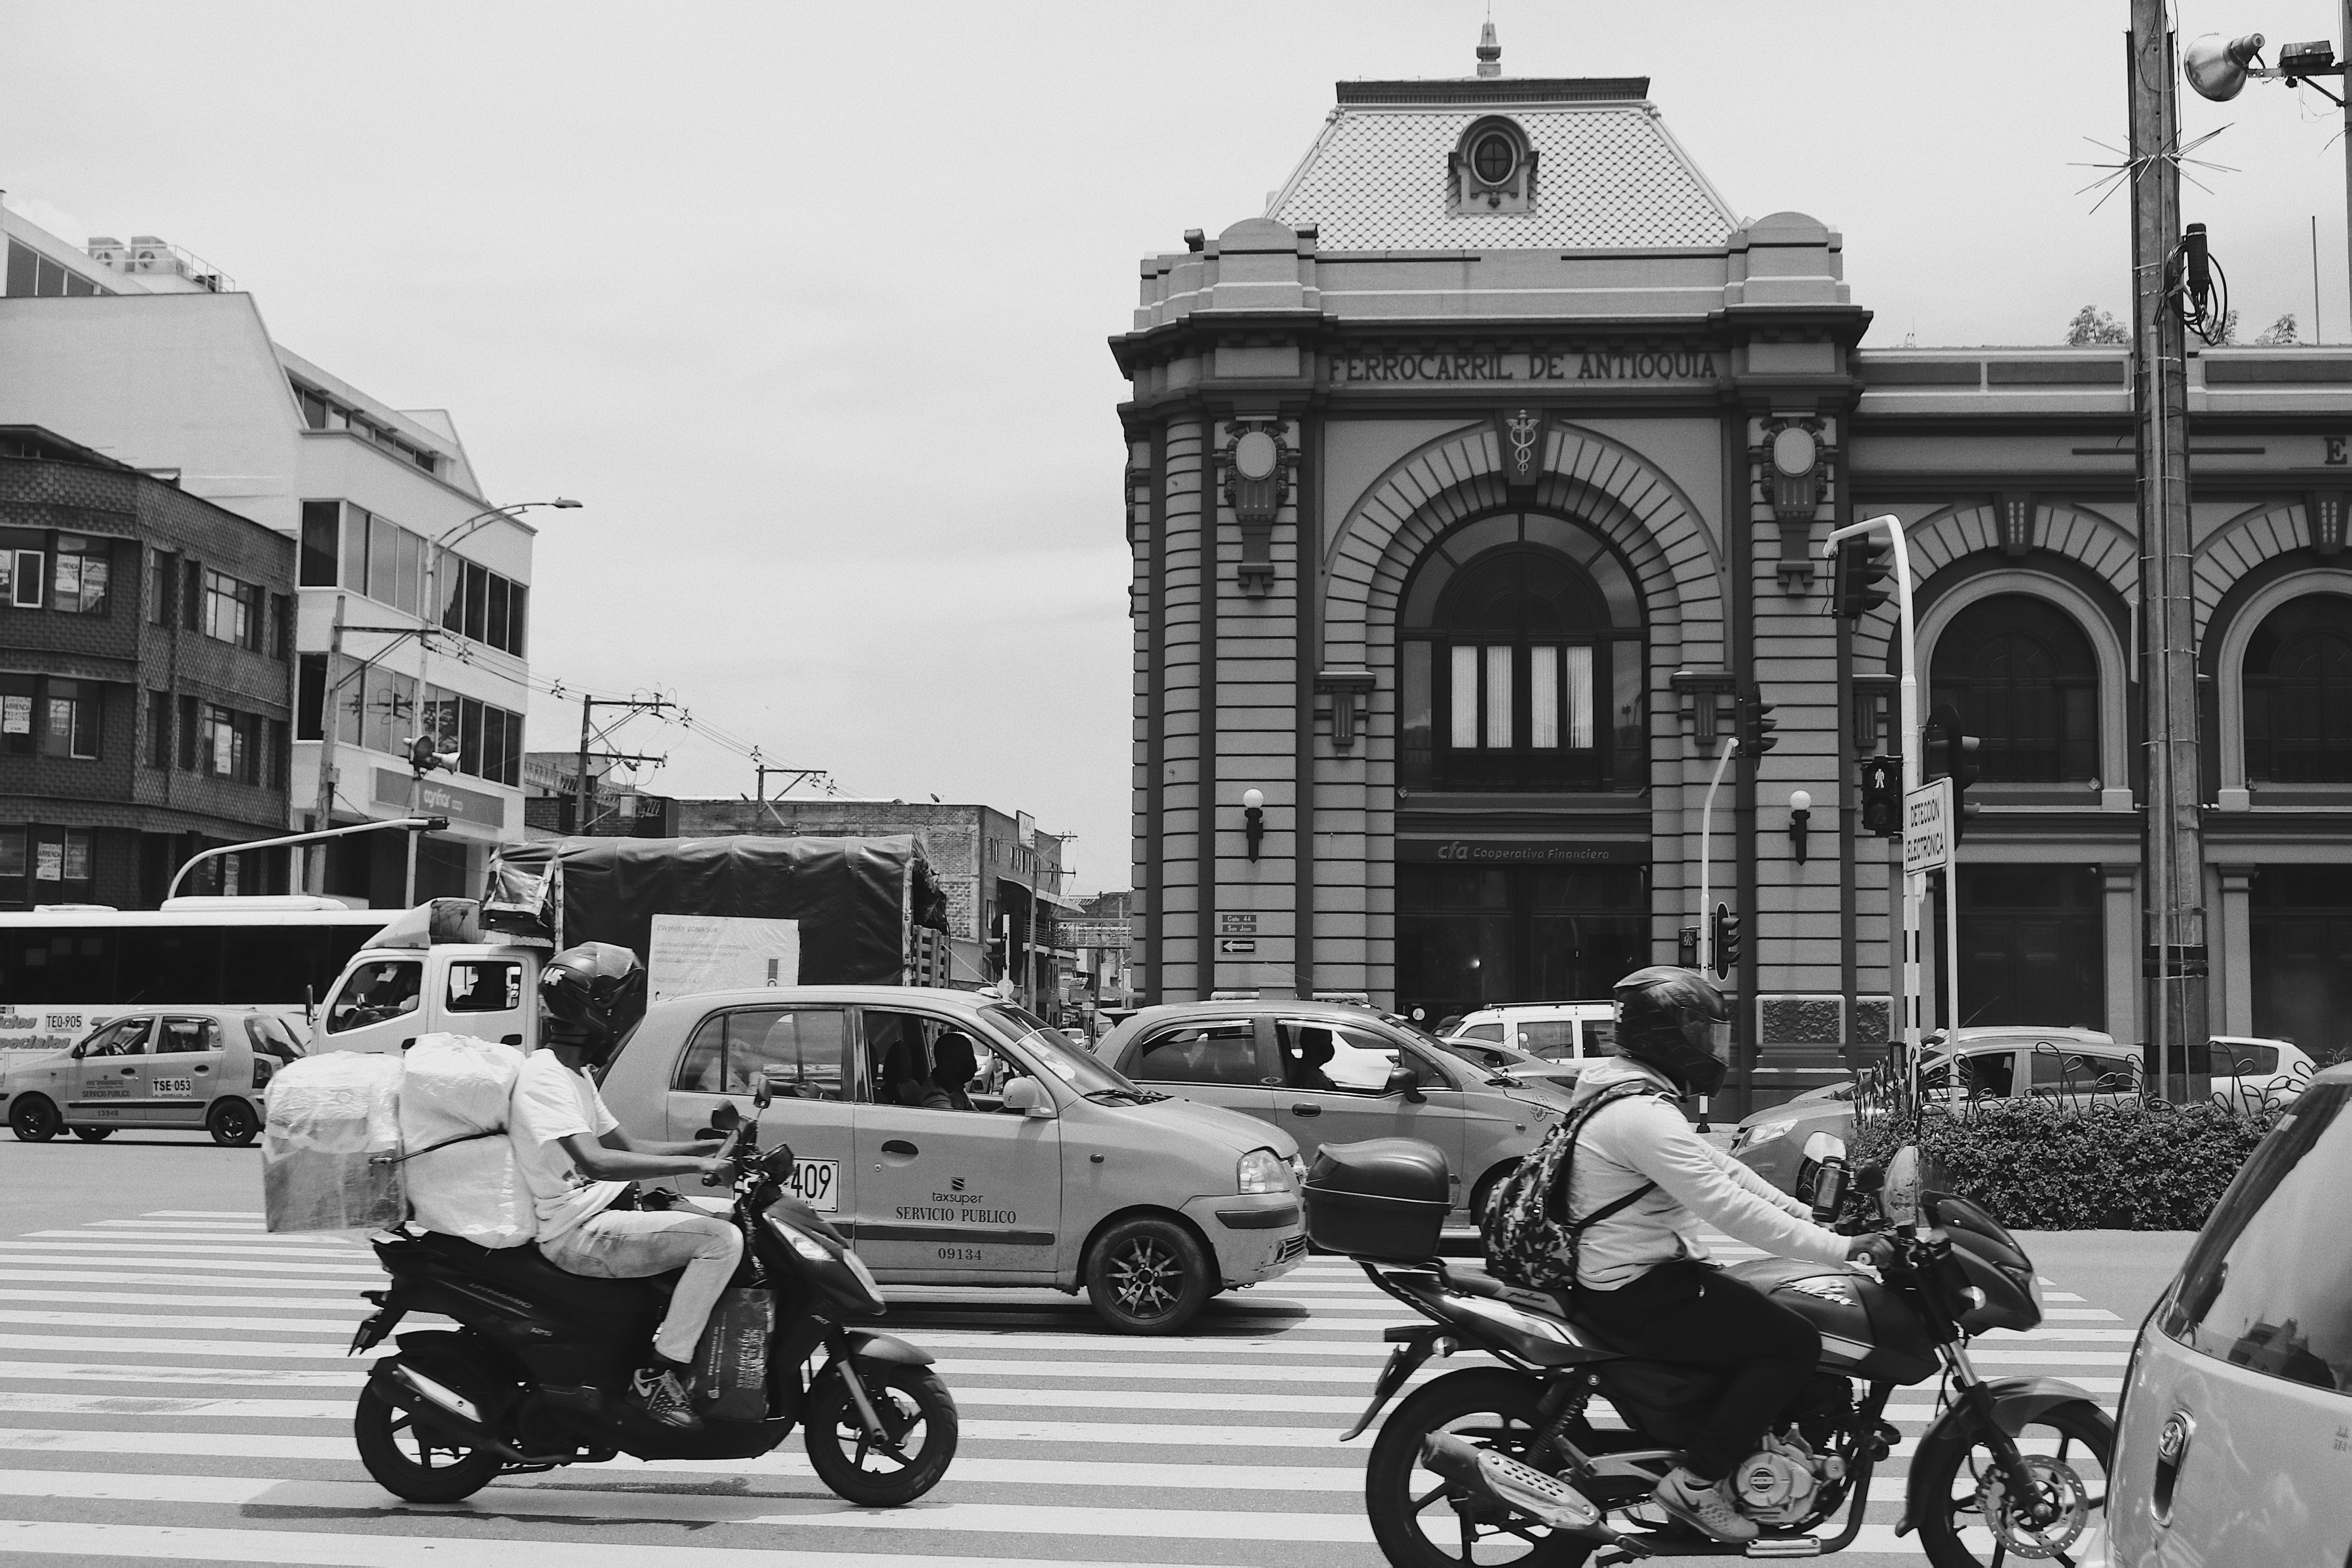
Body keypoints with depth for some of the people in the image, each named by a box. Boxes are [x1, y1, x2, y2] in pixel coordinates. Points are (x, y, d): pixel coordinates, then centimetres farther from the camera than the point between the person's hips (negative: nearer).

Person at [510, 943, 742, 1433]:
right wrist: (693, 1165, -31)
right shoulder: (544, 1077, -17)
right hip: (577, 1233, -10)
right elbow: (595, 1161, -30)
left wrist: (711, 1148, 8)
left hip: (600, 1212, 10)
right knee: (722, 1241, -20)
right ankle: (657, 1376, -18)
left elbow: (627, 1147, 20)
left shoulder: (574, 1076, 17)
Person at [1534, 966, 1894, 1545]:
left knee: (1768, 1312, 19)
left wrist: (1813, 1217, 8)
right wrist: (1842, 1248, -22)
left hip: (1617, 1275, 11)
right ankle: (1695, 1482, -8)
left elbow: (1718, 1166, 14)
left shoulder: (1624, 1092, 12)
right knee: (1795, 1343, -11)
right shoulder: (1645, 1117, -23)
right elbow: (1731, 1209, -26)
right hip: (1637, 1296, -11)